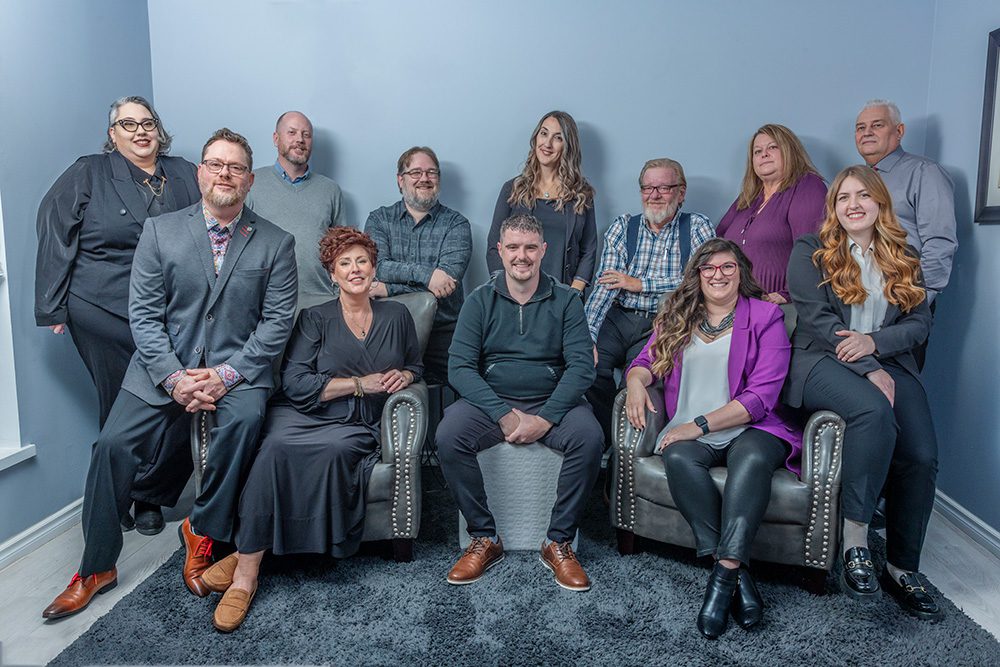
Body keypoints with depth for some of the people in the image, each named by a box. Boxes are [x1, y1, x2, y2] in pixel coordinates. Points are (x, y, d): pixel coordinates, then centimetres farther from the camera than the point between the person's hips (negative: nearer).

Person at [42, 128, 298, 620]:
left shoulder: (276, 243, 3)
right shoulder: (160, 231, 6)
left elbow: (277, 321, -3)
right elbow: (143, 312, 1)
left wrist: (226, 374, -16)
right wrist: (174, 378, -13)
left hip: (237, 368, -1)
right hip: (165, 366, 2)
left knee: (244, 419, -31)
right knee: (113, 442, -14)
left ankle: (202, 531, -8)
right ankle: (97, 568, 7)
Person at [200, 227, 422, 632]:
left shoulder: (396, 315, 19)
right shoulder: (315, 318, 12)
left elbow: (415, 365, 30)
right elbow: (294, 382, -1)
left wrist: (404, 376, 5)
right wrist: (361, 383, -6)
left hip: (358, 426, 1)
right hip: (304, 414, 0)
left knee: (335, 449, -36)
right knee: (277, 445, -36)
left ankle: (246, 554, -24)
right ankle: (246, 572, -29)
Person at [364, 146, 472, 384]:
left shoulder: (456, 224, 4)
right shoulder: (379, 219, 10)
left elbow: (449, 277, -12)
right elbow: (376, 267, -8)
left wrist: (388, 288, -15)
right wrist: (424, 272, -21)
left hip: (442, 331, 0)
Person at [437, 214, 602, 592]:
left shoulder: (565, 300, 4)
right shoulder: (480, 301, 4)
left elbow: (581, 365, -6)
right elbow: (459, 367, -5)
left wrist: (545, 419, -19)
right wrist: (504, 415, -18)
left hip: (551, 404, 0)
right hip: (491, 403, 0)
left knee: (589, 437, -29)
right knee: (448, 436, -28)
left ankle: (559, 542, -9)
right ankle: (484, 539, -8)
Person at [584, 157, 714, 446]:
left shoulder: (698, 228, 8)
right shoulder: (622, 227, 12)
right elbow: (605, 285, 1)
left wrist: (640, 284, -5)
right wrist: (587, 337, -13)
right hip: (618, 318, 2)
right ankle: (604, 443, -6)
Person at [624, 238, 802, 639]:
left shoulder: (766, 316, 6)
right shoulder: (676, 317, 20)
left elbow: (761, 395, -4)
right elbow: (647, 360, 16)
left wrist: (699, 425, -13)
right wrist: (636, 381, -10)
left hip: (750, 428, -2)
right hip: (688, 432, 2)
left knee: (752, 459, -36)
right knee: (679, 458, -32)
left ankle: (724, 574, -33)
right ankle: (738, 572, -26)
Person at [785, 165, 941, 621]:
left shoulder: (903, 258, 18)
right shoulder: (810, 251, 5)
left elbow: (920, 321, 9)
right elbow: (817, 318, -6)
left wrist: (873, 341, -12)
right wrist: (870, 372, -14)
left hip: (889, 363, 4)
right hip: (823, 362, -4)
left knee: (922, 457, -18)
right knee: (875, 411, -37)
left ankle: (903, 569, 0)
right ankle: (855, 540, -26)